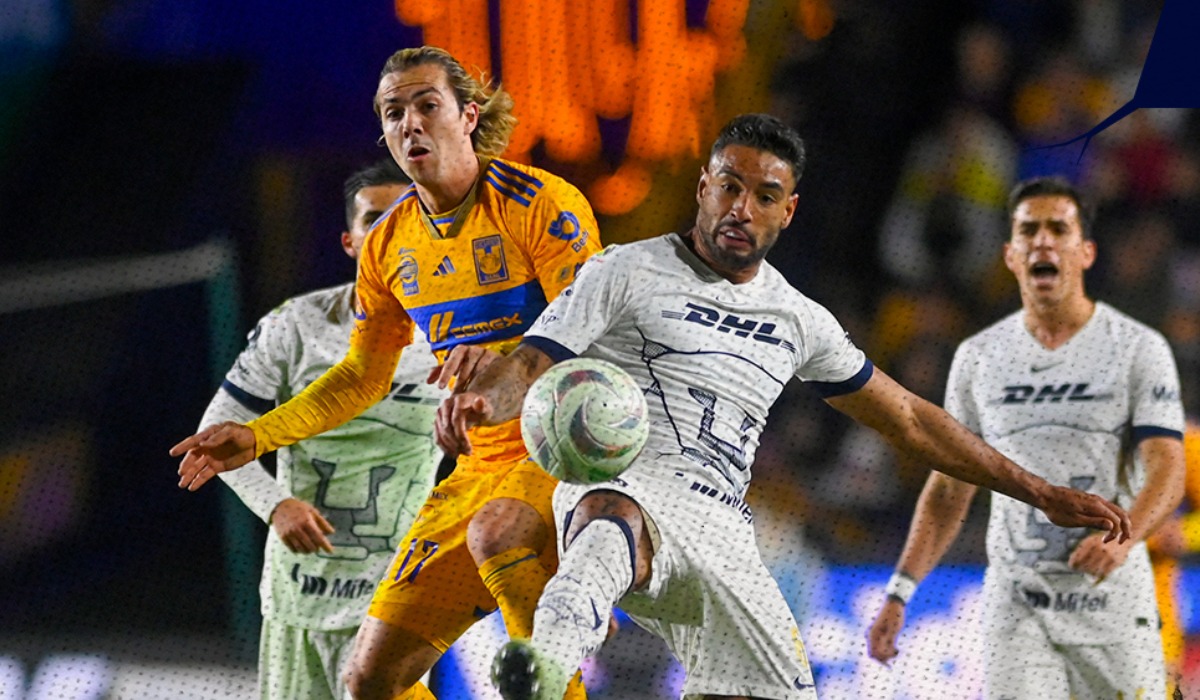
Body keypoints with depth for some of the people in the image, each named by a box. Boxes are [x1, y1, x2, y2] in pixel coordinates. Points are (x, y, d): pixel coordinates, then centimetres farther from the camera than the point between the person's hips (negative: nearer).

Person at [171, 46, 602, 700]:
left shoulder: (541, 204, -10)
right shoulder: (389, 245, 9)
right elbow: (361, 378, 21)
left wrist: (509, 363, -39)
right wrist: (256, 437, 11)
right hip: (482, 466, 6)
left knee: (494, 530, -40)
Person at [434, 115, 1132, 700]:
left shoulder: (799, 321, 20)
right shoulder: (628, 273, 7)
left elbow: (908, 418, 27)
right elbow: (533, 365, -1)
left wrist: (1041, 493, 27)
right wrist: (480, 399, -27)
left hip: (722, 532, 6)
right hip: (620, 487, -6)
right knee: (613, 524, -41)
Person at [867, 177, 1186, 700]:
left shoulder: (1138, 348, 0)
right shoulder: (977, 357, 10)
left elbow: (1167, 468, -10)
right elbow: (950, 488, 14)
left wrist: (1122, 537, -30)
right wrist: (900, 592, 4)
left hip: (1112, 599, -2)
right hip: (1014, 605, 2)